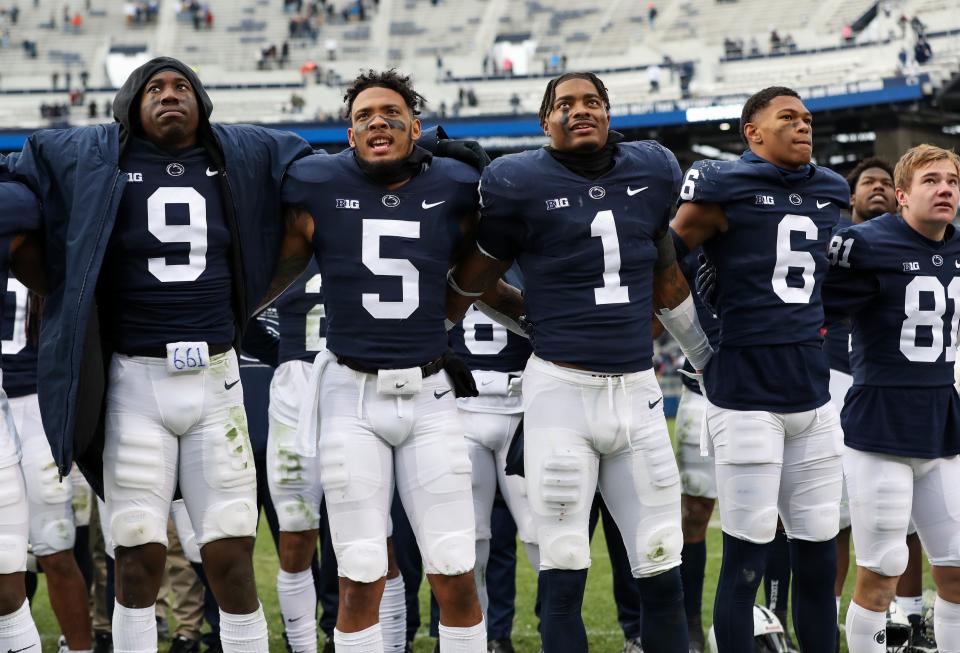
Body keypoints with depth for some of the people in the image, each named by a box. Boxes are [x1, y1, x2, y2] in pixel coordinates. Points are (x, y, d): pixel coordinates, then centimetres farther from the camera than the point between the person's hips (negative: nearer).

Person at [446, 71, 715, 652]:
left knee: (663, 575, 6)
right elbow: (471, 283, 9)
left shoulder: (653, 172, 9)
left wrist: (711, 360, 30)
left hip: (638, 391, 4)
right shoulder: (520, 184, -4)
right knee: (564, 577, -1)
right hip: (561, 390, -4)